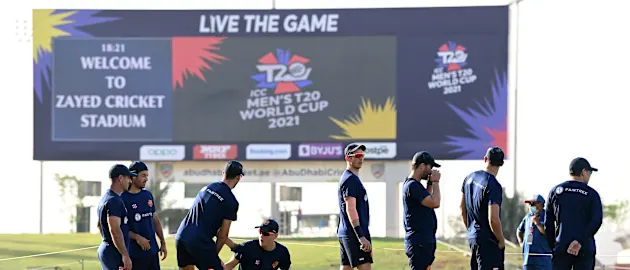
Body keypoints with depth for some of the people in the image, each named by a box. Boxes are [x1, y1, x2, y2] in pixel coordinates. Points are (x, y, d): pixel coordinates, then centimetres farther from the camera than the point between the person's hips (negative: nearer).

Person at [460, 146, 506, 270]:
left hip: (472, 237, 8)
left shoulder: (470, 178, 6)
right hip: (488, 240, -8)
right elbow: (493, 219, -23)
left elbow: (462, 207, 16)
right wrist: (501, 241, -9)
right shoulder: (493, 186, -19)